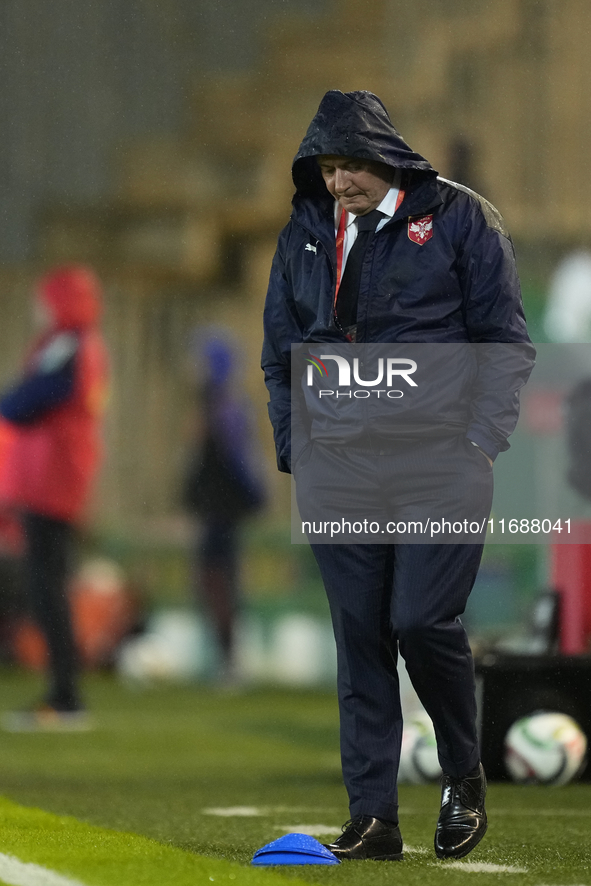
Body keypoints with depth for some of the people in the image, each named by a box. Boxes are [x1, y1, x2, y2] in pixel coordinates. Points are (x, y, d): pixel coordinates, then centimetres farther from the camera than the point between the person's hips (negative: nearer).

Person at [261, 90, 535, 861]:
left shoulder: (459, 218, 0)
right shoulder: (304, 234, 12)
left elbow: (506, 341, 1)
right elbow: (280, 353, 20)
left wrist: (478, 442, -7)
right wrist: (295, 448, 11)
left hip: (438, 460, -4)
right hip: (340, 467, 4)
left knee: (422, 619, -12)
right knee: (360, 636, 1)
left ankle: (464, 776, 12)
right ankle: (372, 817, 4)